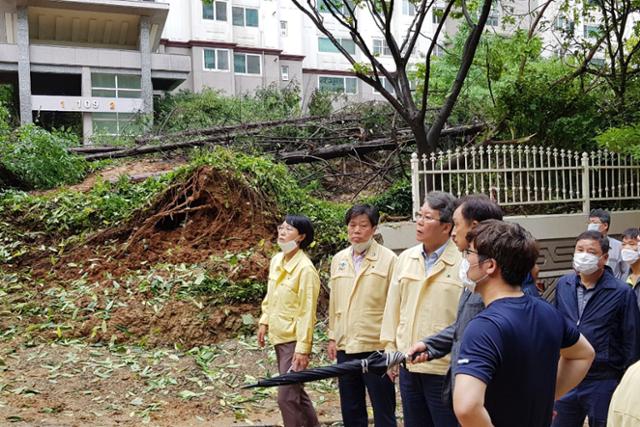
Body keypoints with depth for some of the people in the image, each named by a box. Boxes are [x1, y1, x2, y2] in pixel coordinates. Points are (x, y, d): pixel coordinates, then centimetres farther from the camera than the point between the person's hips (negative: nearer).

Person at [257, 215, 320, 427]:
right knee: (294, 389, 20)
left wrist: (302, 348, -21)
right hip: (279, 336, 8)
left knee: (287, 396, -5)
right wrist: (264, 322, 13)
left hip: (294, 340, -8)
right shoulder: (276, 260, 4)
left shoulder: (305, 269, -20)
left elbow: (307, 313, -20)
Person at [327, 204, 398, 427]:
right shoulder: (338, 259, 9)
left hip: (376, 347, -5)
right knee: (350, 409, 17)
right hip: (345, 346, 5)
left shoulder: (388, 259, -8)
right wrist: (333, 337, 13)